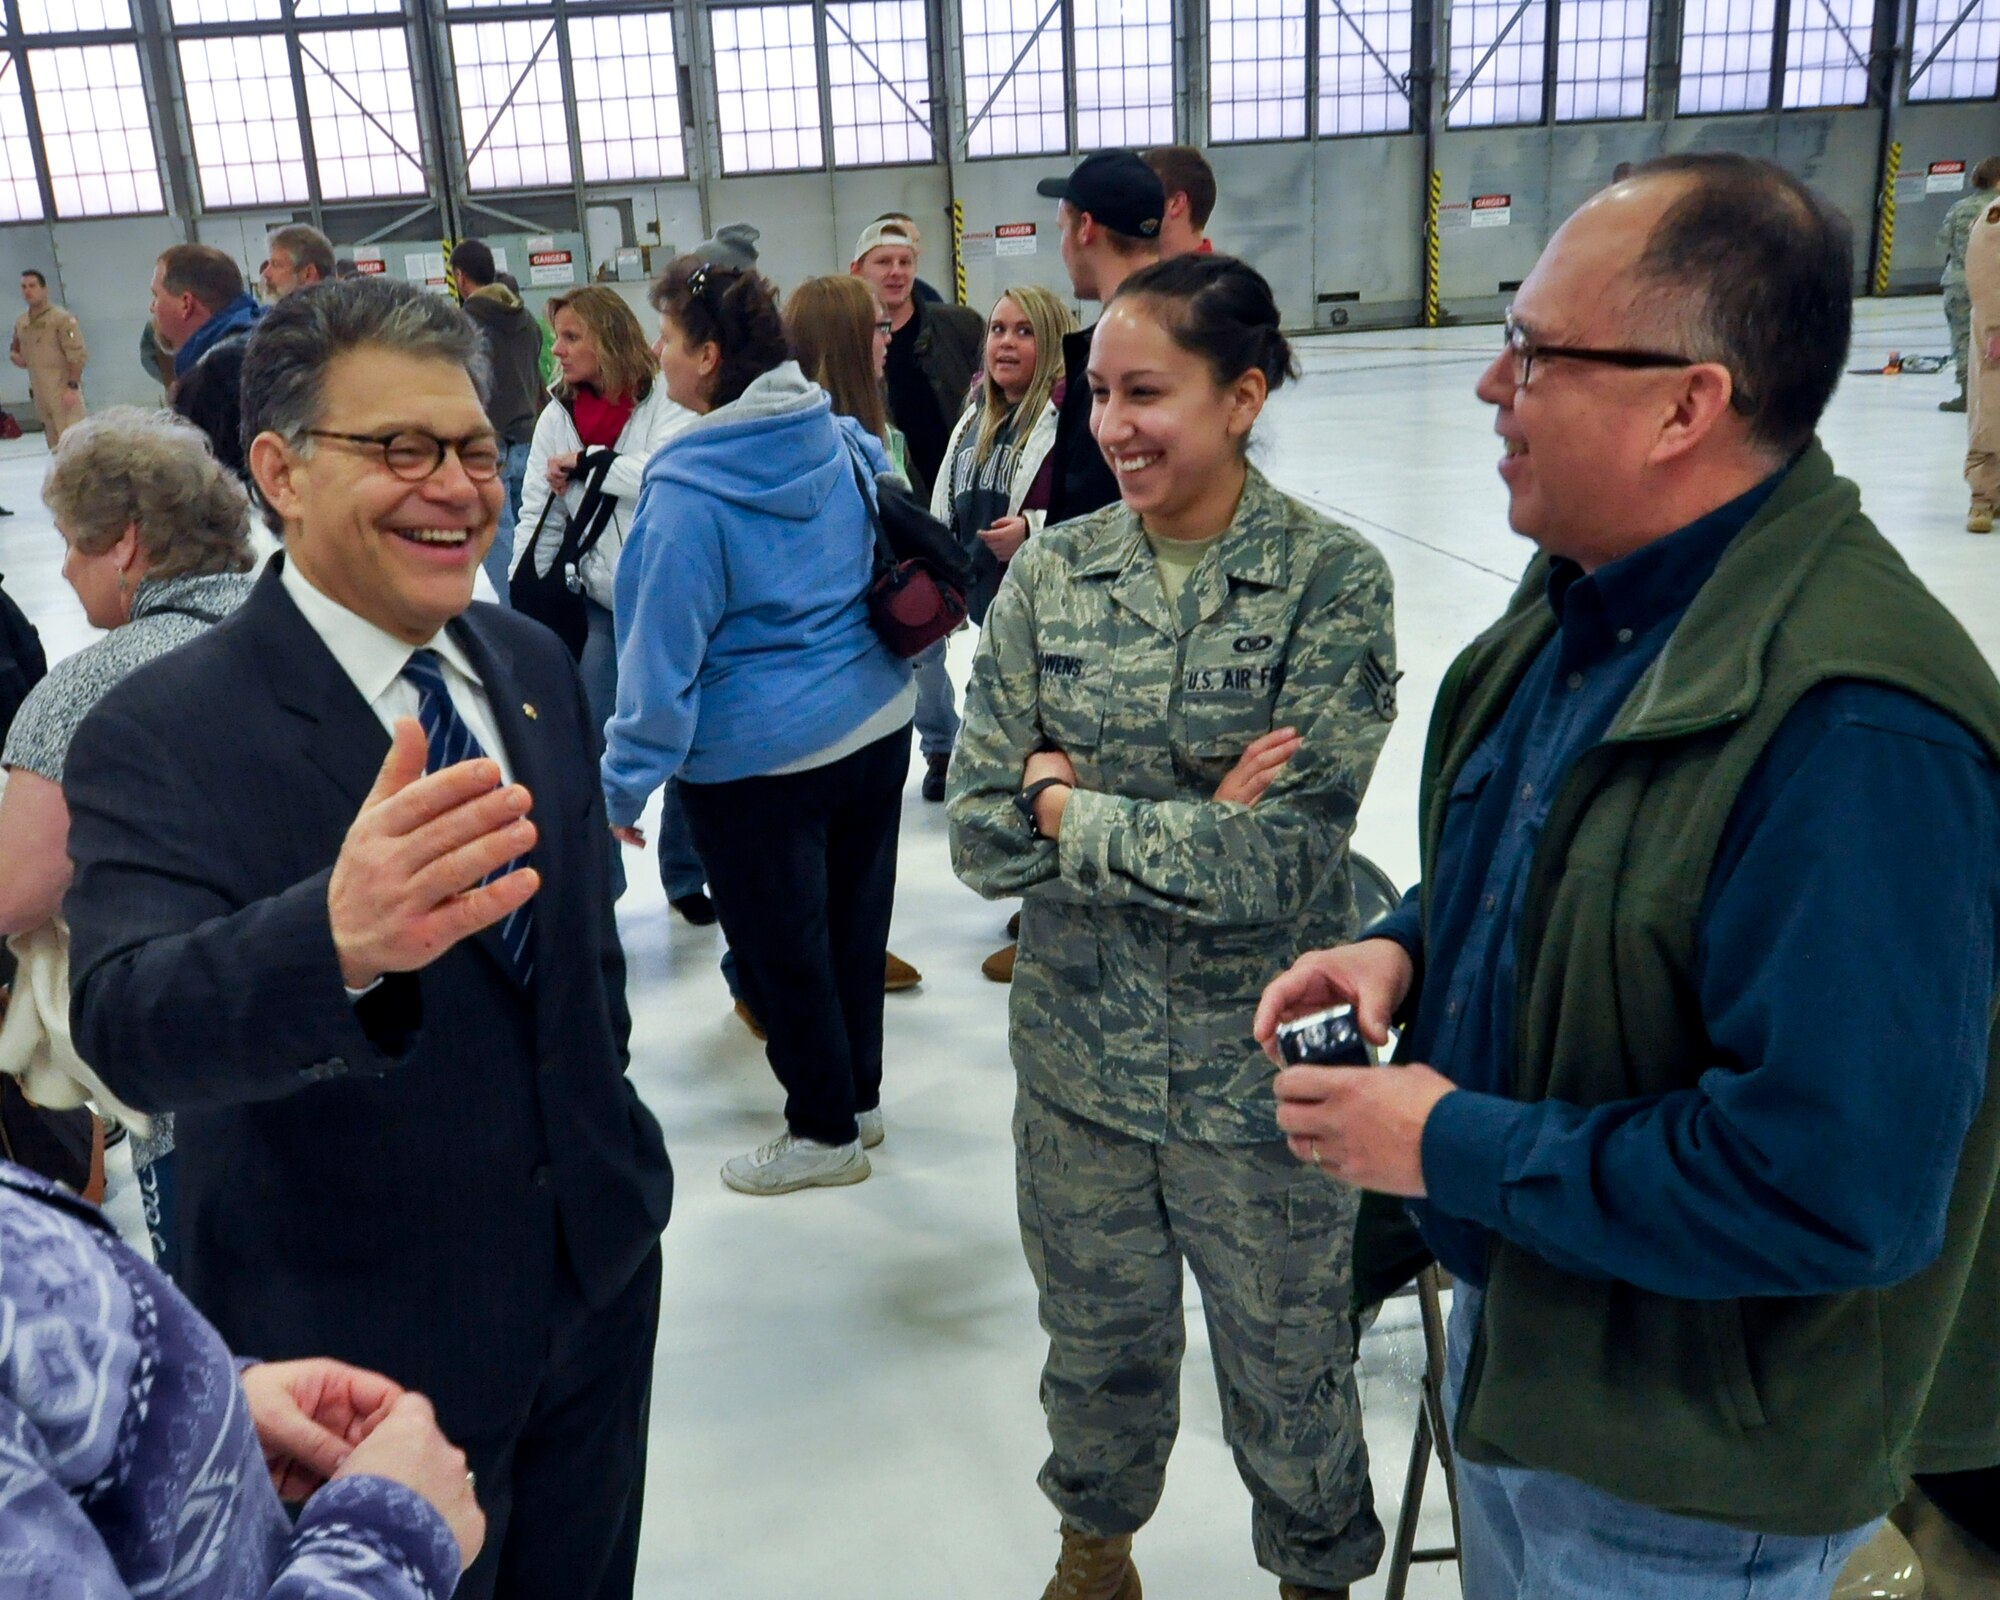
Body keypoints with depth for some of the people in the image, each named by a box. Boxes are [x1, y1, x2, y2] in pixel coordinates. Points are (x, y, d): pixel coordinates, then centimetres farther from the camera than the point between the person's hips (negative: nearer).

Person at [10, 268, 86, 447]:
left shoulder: (62, 318, -10)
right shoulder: (20, 322, 11)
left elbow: (77, 355, -15)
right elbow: (15, 349, 27)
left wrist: (72, 386, -21)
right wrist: (14, 355, 3)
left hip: (63, 389, -7)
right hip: (39, 391, 7)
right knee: (55, 444, 15)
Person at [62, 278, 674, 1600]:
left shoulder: (536, 663, -2)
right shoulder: (161, 737, -20)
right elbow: (129, 1027, -36)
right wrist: (340, 938, -56)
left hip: (602, 1276, 6)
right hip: (364, 1355, -5)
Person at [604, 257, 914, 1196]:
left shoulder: (687, 491, -19)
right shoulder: (844, 442, -1)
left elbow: (663, 653, -17)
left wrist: (623, 785, -10)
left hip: (756, 762, -7)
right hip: (877, 724, 7)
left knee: (781, 949, 10)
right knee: (854, 921, 20)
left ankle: (825, 1133, 26)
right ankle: (858, 1097, 37)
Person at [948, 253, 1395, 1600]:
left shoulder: (1332, 578, -13)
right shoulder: (1050, 577, -3)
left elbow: (1280, 862, -20)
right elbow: (980, 832, -8)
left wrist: (1072, 806, -14)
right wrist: (1190, 823, -18)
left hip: (1258, 1073, -2)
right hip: (1078, 1058, 3)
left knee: (1288, 1376, 17)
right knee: (1099, 1346, 22)